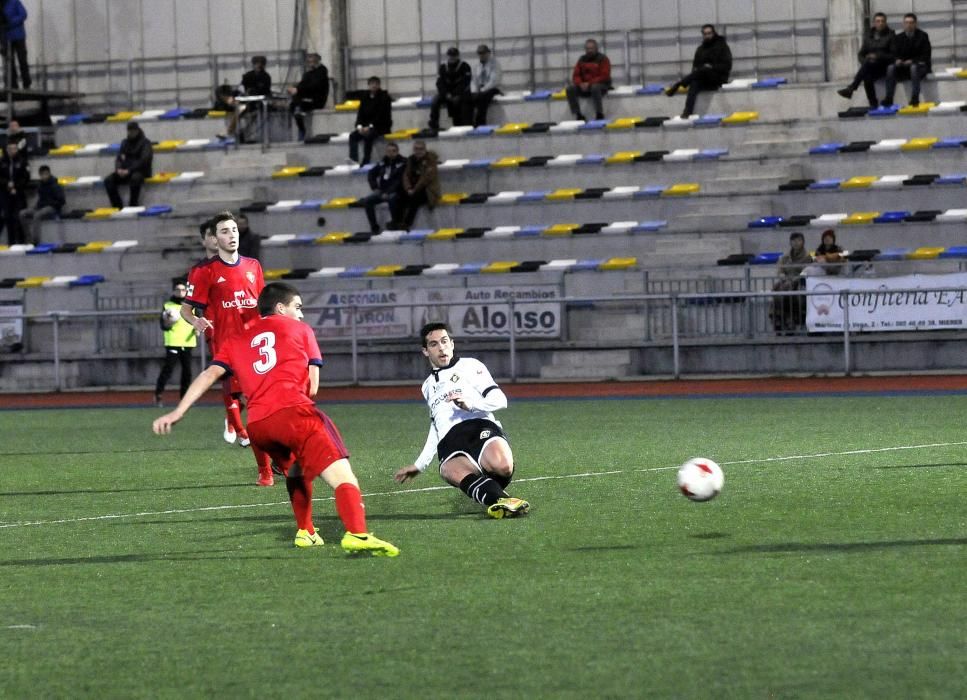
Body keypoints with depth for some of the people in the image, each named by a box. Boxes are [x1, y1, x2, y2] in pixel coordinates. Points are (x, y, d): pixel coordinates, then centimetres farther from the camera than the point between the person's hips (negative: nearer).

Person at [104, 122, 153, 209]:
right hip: (125, 171, 6)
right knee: (108, 180, -18)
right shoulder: (125, 143, 14)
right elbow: (119, 158, 11)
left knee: (135, 178, -41)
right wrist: (119, 169, -12)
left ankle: (133, 206, -34)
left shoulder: (145, 143, -4)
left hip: (141, 171, -6)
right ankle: (118, 207, -20)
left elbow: (144, 160, -15)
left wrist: (129, 170, -24)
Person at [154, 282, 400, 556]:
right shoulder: (300, 329, 20)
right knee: (343, 478, -12)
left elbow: (209, 375, 13)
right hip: (294, 410, -5)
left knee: (296, 468, 35)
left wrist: (178, 413, 8)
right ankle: (357, 534, -36)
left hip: (257, 425, 5)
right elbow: (312, 386, 13)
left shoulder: (237, 341, 28)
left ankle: (305, 532, 32)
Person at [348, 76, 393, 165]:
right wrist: (360, 126, -12)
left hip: (381, 127, -6)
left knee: (368, 136, -35)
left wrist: (370, 127, -22)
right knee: (353, 135, -20)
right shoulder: (365, 97, 11)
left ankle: (365, 162, -38)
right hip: (366, 127, 6)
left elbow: (381, 115, -14)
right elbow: (360, 113, 7)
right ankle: (353, 159, -32)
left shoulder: (384, 97, -5)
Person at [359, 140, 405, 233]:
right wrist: (375, 188, 5)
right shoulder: (383, 162, 9)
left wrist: (388, 193, -22)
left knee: (391, 199, -39)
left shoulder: (402, 163, -8)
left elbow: (400, 180, -16)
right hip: (381, 191, 6)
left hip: (395, 192, -6)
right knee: (367, 201, -13)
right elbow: (371, 173, 19)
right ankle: (374, 227, -8)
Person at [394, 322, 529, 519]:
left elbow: (499, 400, 5)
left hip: (480, 428, -3)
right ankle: (502, 500, -57)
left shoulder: (470, 365, 19)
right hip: (449, 443, 3)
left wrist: (471, 404, -14)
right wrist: (419, 465, 43)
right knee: (453, 471, -39)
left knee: (501, 465, -40)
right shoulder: (428, 386, 37)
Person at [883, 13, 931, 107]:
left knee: (914, 67, -39)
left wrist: (913, 61, -21)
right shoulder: (898, 38, 9)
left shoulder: (923, 36, -1)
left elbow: (926, 56, -6)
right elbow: (895, 54, 5)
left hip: (919, 65, -3)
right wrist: (897, 60, -19)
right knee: (891, 68, -27)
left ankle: (915, 98, -44)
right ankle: (889, 98, -32)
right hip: (903, 67, 3)